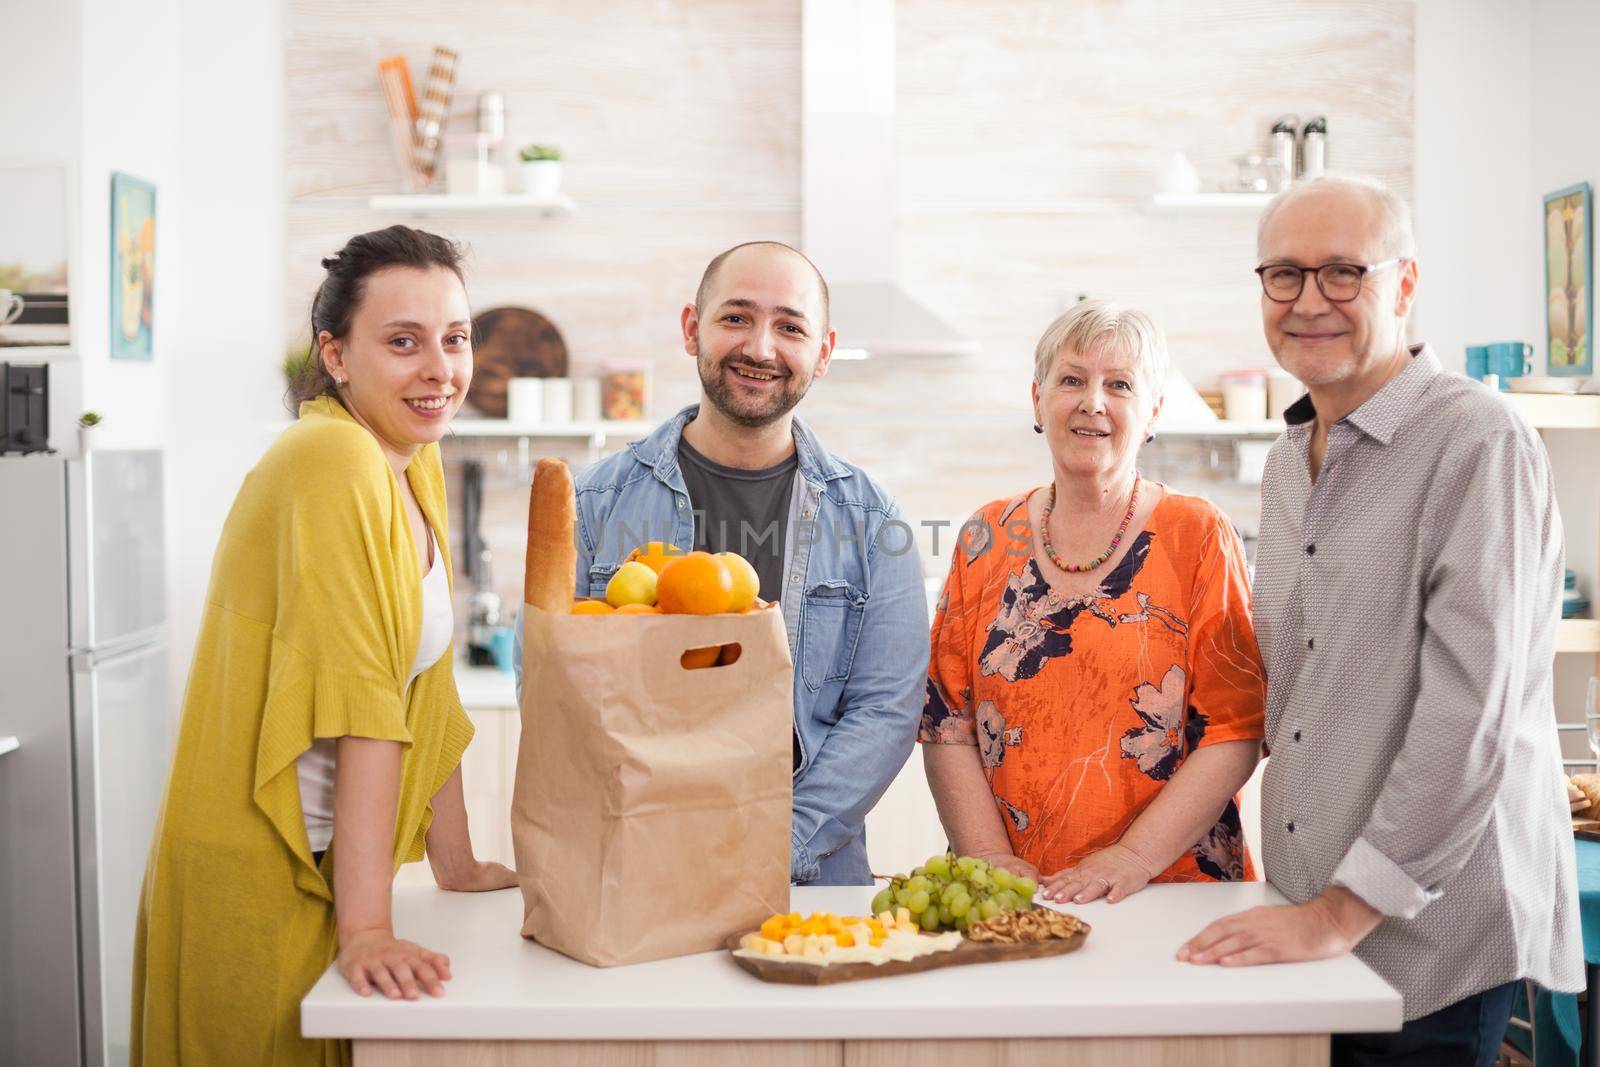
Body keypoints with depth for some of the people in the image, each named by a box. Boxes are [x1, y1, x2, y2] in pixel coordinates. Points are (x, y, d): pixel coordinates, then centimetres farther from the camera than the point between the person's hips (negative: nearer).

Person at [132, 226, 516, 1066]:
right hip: (251, 879, -8)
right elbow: (362, 705, -24)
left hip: (323, 868, 8)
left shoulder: (415, 468, 8)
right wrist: (365, 929, -25)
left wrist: (456, 866, 14)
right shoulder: (332, 460, -19)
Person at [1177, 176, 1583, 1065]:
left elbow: (1471, 712, -20)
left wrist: (1347, 909, -19)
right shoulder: (1288, 464, 11)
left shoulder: (1477, 443, -14)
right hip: (1311, 923, 7)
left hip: (1435, 938, -7)